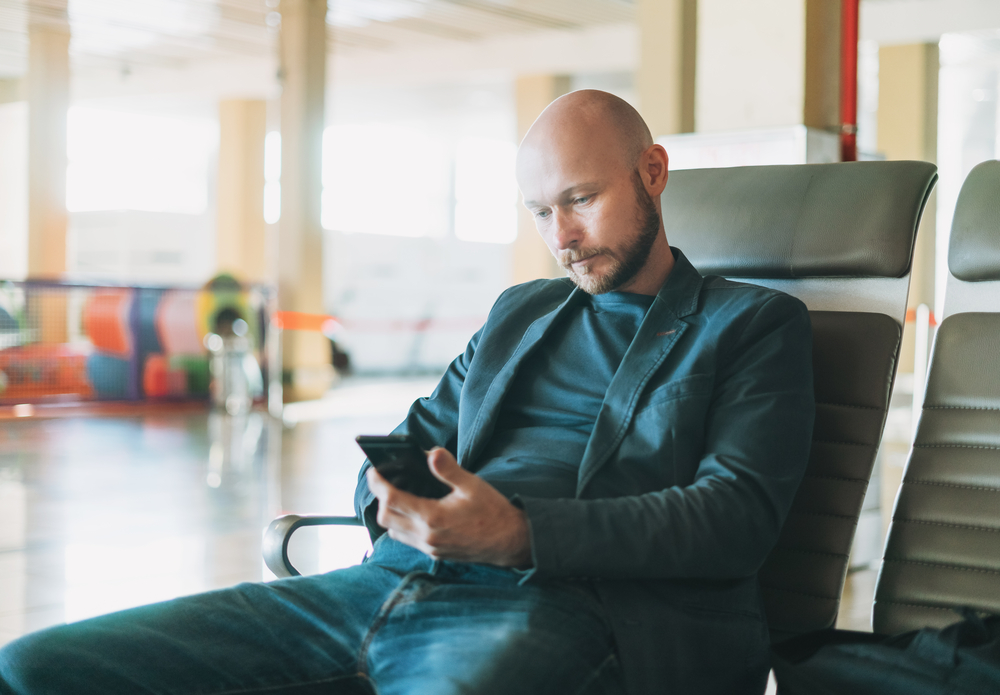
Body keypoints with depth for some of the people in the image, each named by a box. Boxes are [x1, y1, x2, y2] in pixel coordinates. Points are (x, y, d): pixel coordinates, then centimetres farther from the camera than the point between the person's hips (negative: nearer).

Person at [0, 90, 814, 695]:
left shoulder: (756, 324, 11)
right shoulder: (519, 312, 29)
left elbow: (738, 517, -4)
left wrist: (520, 534, -18)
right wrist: (392, 497, 0)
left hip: (552, 609, -6)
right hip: (392, 581, 6)